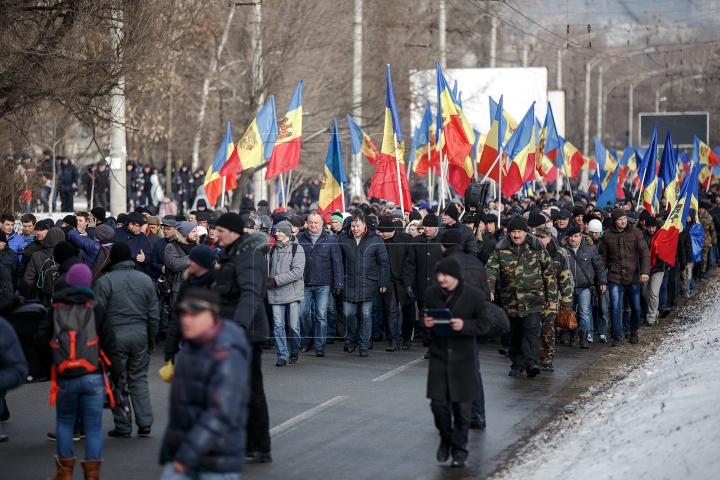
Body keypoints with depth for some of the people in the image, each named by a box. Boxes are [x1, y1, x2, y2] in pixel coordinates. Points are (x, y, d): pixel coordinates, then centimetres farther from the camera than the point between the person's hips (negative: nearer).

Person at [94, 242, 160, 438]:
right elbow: (154, 313, 9)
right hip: (140, 334, 4)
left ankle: (123, 427, 6)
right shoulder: (145, 280, 5)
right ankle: (145, 423, 5)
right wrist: (151, 338, 19)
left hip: (114, 335, -4)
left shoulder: (104, 281, -8)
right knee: (139, 379, 11)